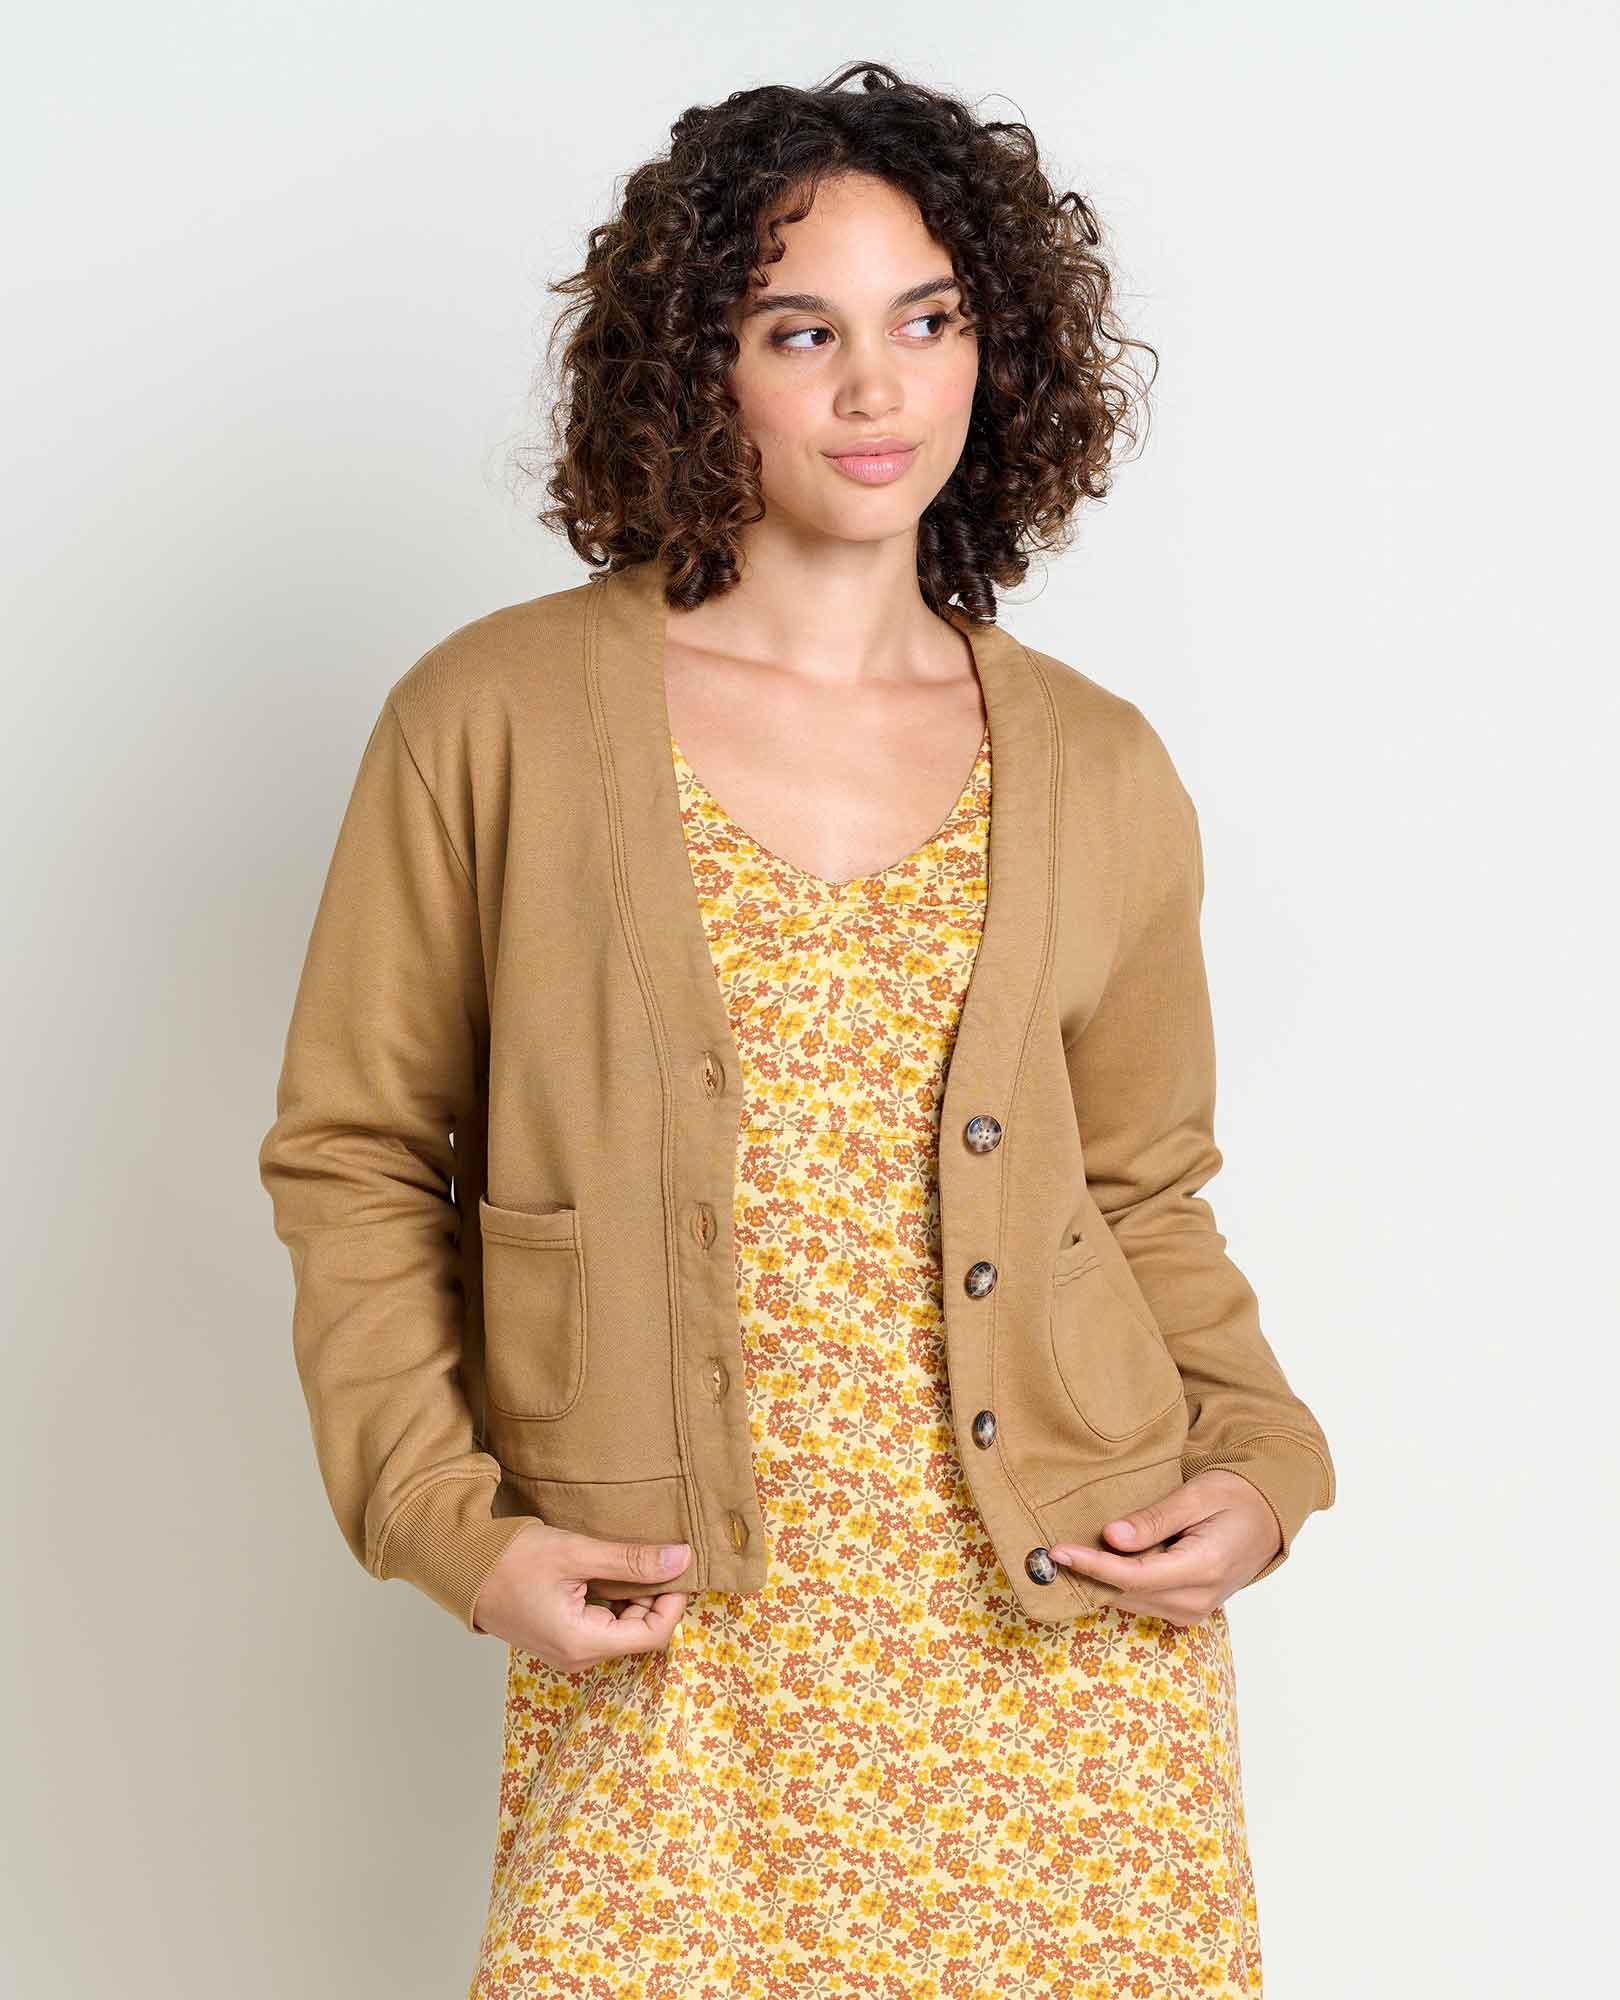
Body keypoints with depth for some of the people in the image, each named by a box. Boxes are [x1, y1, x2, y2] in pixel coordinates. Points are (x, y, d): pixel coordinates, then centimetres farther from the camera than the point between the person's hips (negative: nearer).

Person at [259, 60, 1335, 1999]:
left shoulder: (1098, 769, 4)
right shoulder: (495, 719, -4)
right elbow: (350, 1152, 3)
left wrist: (1259, 1459, -1)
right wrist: (453, 1526, -6)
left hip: (1064, 1625, 2)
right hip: (671, 1650, -2)